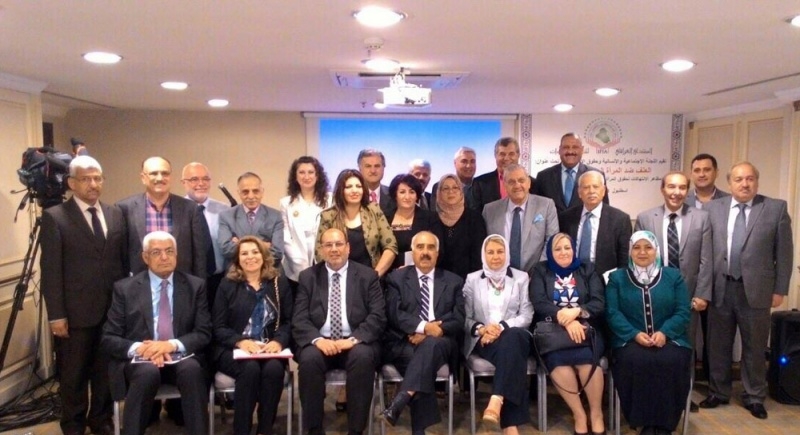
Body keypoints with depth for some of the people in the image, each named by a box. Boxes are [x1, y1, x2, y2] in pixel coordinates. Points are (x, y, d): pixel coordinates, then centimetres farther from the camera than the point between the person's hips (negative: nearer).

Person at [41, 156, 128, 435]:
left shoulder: (115, 214, 9)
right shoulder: (54, 217, -4)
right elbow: (50, 270, -8)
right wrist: (56, 314, -11)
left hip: (113, 310, 4)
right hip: (75, 312, -3)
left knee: (106, 372, 14)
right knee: (73, 376, 11)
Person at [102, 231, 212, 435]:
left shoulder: (196, 286, 6)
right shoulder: (125, 288, 6)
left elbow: (204, 333, 2)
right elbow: (109, 338, 3)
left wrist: (172, 345, -18)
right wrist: (138, 348, -18)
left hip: (181, 358, 0)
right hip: (139, 359, 0)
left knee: (191, 369, -33)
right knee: (149, 371, -34)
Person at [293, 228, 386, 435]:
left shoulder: (368, 276, 6)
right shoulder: (308, 277, 9)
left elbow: (378, 317, -3)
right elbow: (299, 319, 1)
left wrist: (354, 339, -20)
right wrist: (318, 339, -19)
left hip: (356, 344, -1)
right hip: (320, 343, 1)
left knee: (363, 357, -32)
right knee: (309, 358, -30)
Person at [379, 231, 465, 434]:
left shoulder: (454, 282, 16)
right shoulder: (397, 278, 13)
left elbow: (458, 319, 4)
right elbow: (394, 314, -1)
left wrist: (429, 334, -12)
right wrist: (423, 327, -19)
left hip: (439, 343, 1)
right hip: (404, 343, 0)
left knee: (431, 344, -36)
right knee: (422, 360, -34)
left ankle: (399, 402, -45)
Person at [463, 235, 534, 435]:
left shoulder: (521, 278, 13)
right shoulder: (472, 279, 14)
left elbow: (526, 315, 3)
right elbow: (465, 318, 9)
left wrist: (502, 327, -15)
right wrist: (480, 328, -14)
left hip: (515, 336, 1)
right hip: (484, 340, 0)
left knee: (511, 337, -39)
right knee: (510, 351, -35)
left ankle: (497, 401, -49)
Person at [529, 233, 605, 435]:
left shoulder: (587, 270, 15)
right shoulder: (540, 271, 12)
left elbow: (599, 303, 2)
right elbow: (539, 303, -3)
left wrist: (576, 311, -18)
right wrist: (564, 318, -19)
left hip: (585, 327, 1)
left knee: (584, 356, -32)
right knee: (555, 357, -33)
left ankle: (596, 412, -9)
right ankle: (579, 414, -17)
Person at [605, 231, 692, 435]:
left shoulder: (674, 276, 15)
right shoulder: (617, 278, 12)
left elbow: (683, 311, 3)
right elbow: (613, 313, 0)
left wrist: (664, 332, -15)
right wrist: (635, 334, -17)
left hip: (669, 338, 1)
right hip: (630, 339, -1)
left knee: (671, 362, -32)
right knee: (635, 361, -34)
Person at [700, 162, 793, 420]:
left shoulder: (776, 208, 0)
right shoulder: (712, 209, 3)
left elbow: (784, 252, 1)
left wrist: (780, 289, -2)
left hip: (756, 290, -1)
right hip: (720, 288, 1)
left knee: (754, 347, 11)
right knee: (718, 345, 12)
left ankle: (754, 397, 28)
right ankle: (718, 392, 28)